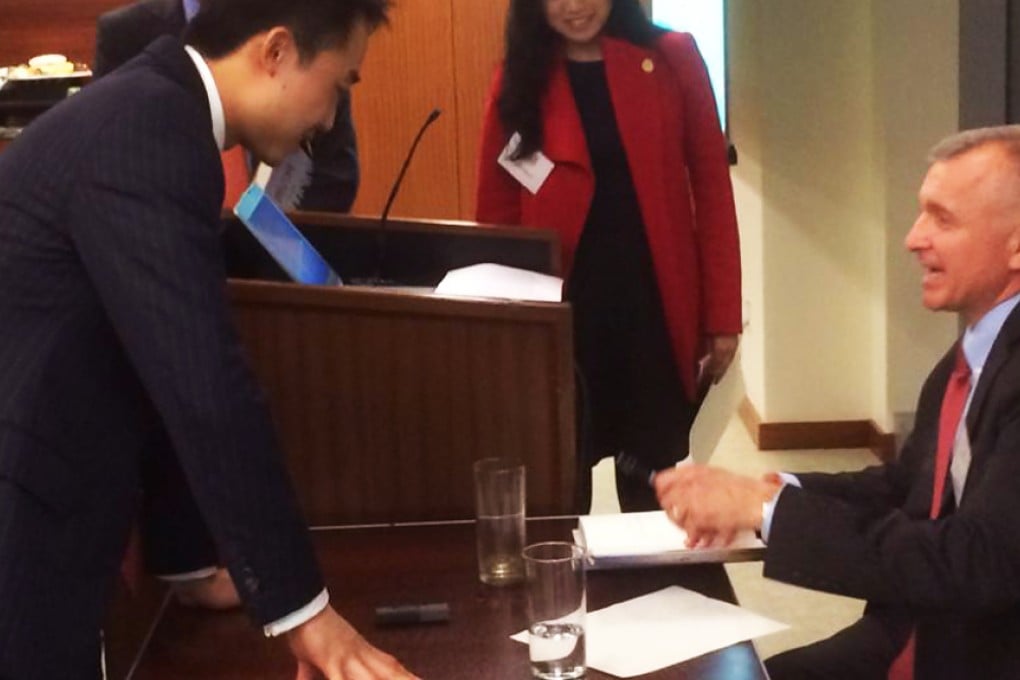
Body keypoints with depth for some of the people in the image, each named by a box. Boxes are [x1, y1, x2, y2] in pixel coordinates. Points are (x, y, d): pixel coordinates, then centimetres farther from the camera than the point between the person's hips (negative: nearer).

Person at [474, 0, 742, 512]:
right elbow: (497, 216, 3)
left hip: (655, 307, 0)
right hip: (561, 312, 0)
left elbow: (712, 187, 0)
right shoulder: (518, 80, 2)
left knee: (653, 485, 10)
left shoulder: (672, 60, 1)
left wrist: (722, 313, -3)